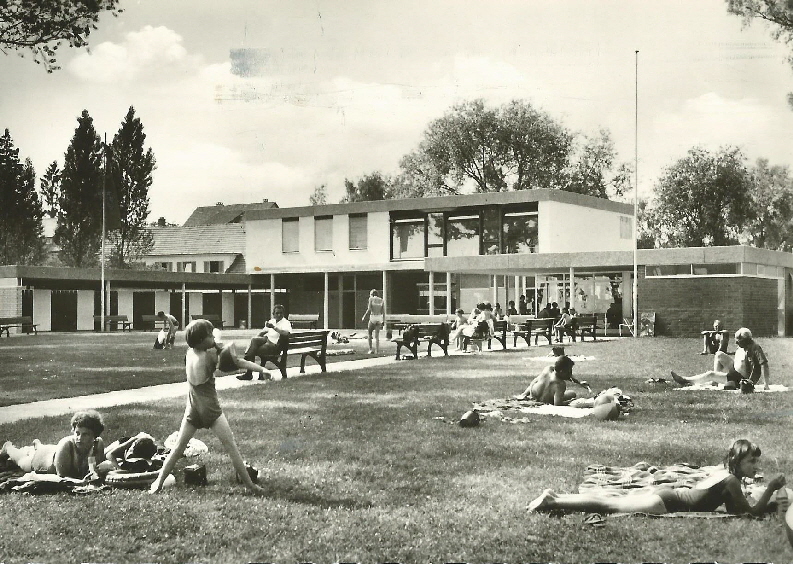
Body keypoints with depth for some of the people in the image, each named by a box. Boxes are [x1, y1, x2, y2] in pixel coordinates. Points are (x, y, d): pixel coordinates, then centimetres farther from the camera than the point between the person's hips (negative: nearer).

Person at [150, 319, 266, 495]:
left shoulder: (189, 353, -1)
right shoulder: (210, 355, -16)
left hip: (192, 410, 5)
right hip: (211, 410, -5)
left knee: (178, 448, 12)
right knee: (231, 446, 0)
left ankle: (158, 482, 11)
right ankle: (250, 485, 2)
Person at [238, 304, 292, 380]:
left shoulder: (286, 323, -2)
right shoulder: (271, 321, 23)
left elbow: (286, 333, -23)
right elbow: (263, 332, 29)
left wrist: (274, 327, -29)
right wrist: (257, 338, 8)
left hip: (274, 345, -7)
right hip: (266, 340, 7)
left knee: (253, 350, -24)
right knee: (254, 340, -26)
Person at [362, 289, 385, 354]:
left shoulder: (371, 299, -2)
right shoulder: (382, 300, 8)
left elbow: (369, 309, -12)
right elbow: (383, 311, 3)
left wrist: (364, 317, -2)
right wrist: (383, 321, 7)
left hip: (373, 317, -3)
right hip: (379, 318, 3)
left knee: (369, 333, 15)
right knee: (377, 335, 11)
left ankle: (371, 349, 5)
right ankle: (377, 351, 3)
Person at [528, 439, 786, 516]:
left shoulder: (726, 474, 12)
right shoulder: (732, 481, -15)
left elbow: (735, 508, 21)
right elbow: (752, 512, -17)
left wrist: (768, 496, 12)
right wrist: (771, 488, -13)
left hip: (668, 493, 8)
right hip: (665, 503, -8)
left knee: (609, 502, 11)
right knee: (607, 505, -5)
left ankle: (554, 497, 13)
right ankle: (553, 501, -2)